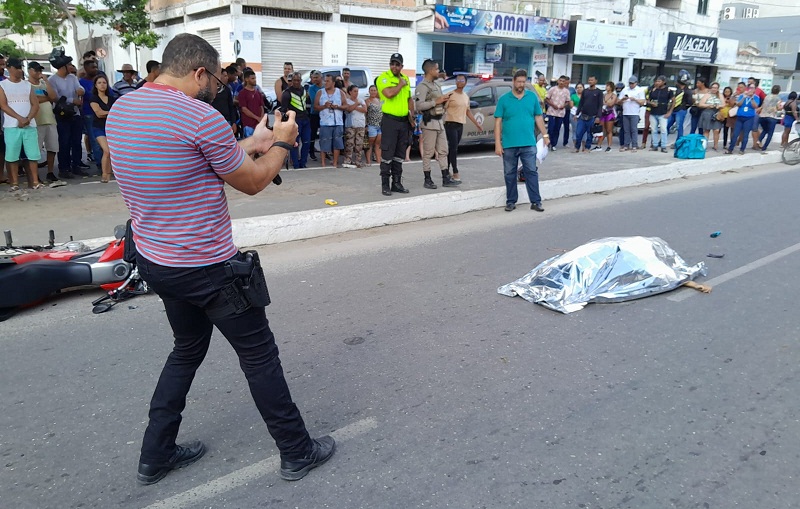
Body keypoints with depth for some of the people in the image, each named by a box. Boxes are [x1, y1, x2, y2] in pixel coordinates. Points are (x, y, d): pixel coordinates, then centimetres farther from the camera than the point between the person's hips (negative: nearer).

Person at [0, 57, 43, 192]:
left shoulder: (27, 84, 13)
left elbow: (35, 105, 6)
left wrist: (28, 119, -11)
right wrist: (20, 118, -16)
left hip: (30, 125, 2)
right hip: (11, 126, -2)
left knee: (33, 154, -1)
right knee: (12, 155, -2)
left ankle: (35, 182, 4)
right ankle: (14, 183, 3)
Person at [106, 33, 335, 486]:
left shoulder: (120, 110, 6)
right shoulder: (202, 117, -20)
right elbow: (253, 182, -8)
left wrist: (249, 144, 18)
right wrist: (281, 143, 8)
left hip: (154, 261, 8)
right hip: (208, 268, -8)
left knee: (187, 350, 25)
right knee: (260, 356, 7)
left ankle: (156, 455, 33)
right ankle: (298, 452, 23)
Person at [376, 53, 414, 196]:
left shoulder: (405, 78, 15)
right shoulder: (383, 77, -6)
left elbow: (409, 98, 23)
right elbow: (389, 93, -24)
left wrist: (411, 114, 11)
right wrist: (401, 84, -9)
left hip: (404, 121, 7)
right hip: (390, 120, -7)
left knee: (400, 154, 11)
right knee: (387, 153, -6)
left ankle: (397, 183, 19)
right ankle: (385, 185, -1)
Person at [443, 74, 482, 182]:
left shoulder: (466, 97, 16)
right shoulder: (450, 95, -5)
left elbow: (468, 111, 24)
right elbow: (443, 108, -8)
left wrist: (477, 123, 24)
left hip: (460, 125, 7)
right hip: (451, 124, -6)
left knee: (452, 148, 10)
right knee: (453, 148, -10)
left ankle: (446, 170, 16)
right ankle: (455, 172, -8)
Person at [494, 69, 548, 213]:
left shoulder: (532, 97, 6)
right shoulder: (504, 99, 0)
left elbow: (538, 117, 12)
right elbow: (498, 121, -2)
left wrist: (545, 135, 6)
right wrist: (497, 143, -8)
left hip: (529, 143, 1)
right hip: (509, 144, 0)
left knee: (531, 172, 1)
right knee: (510, 174, 7)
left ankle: (536, 202, 6)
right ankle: (511, 201, 18)